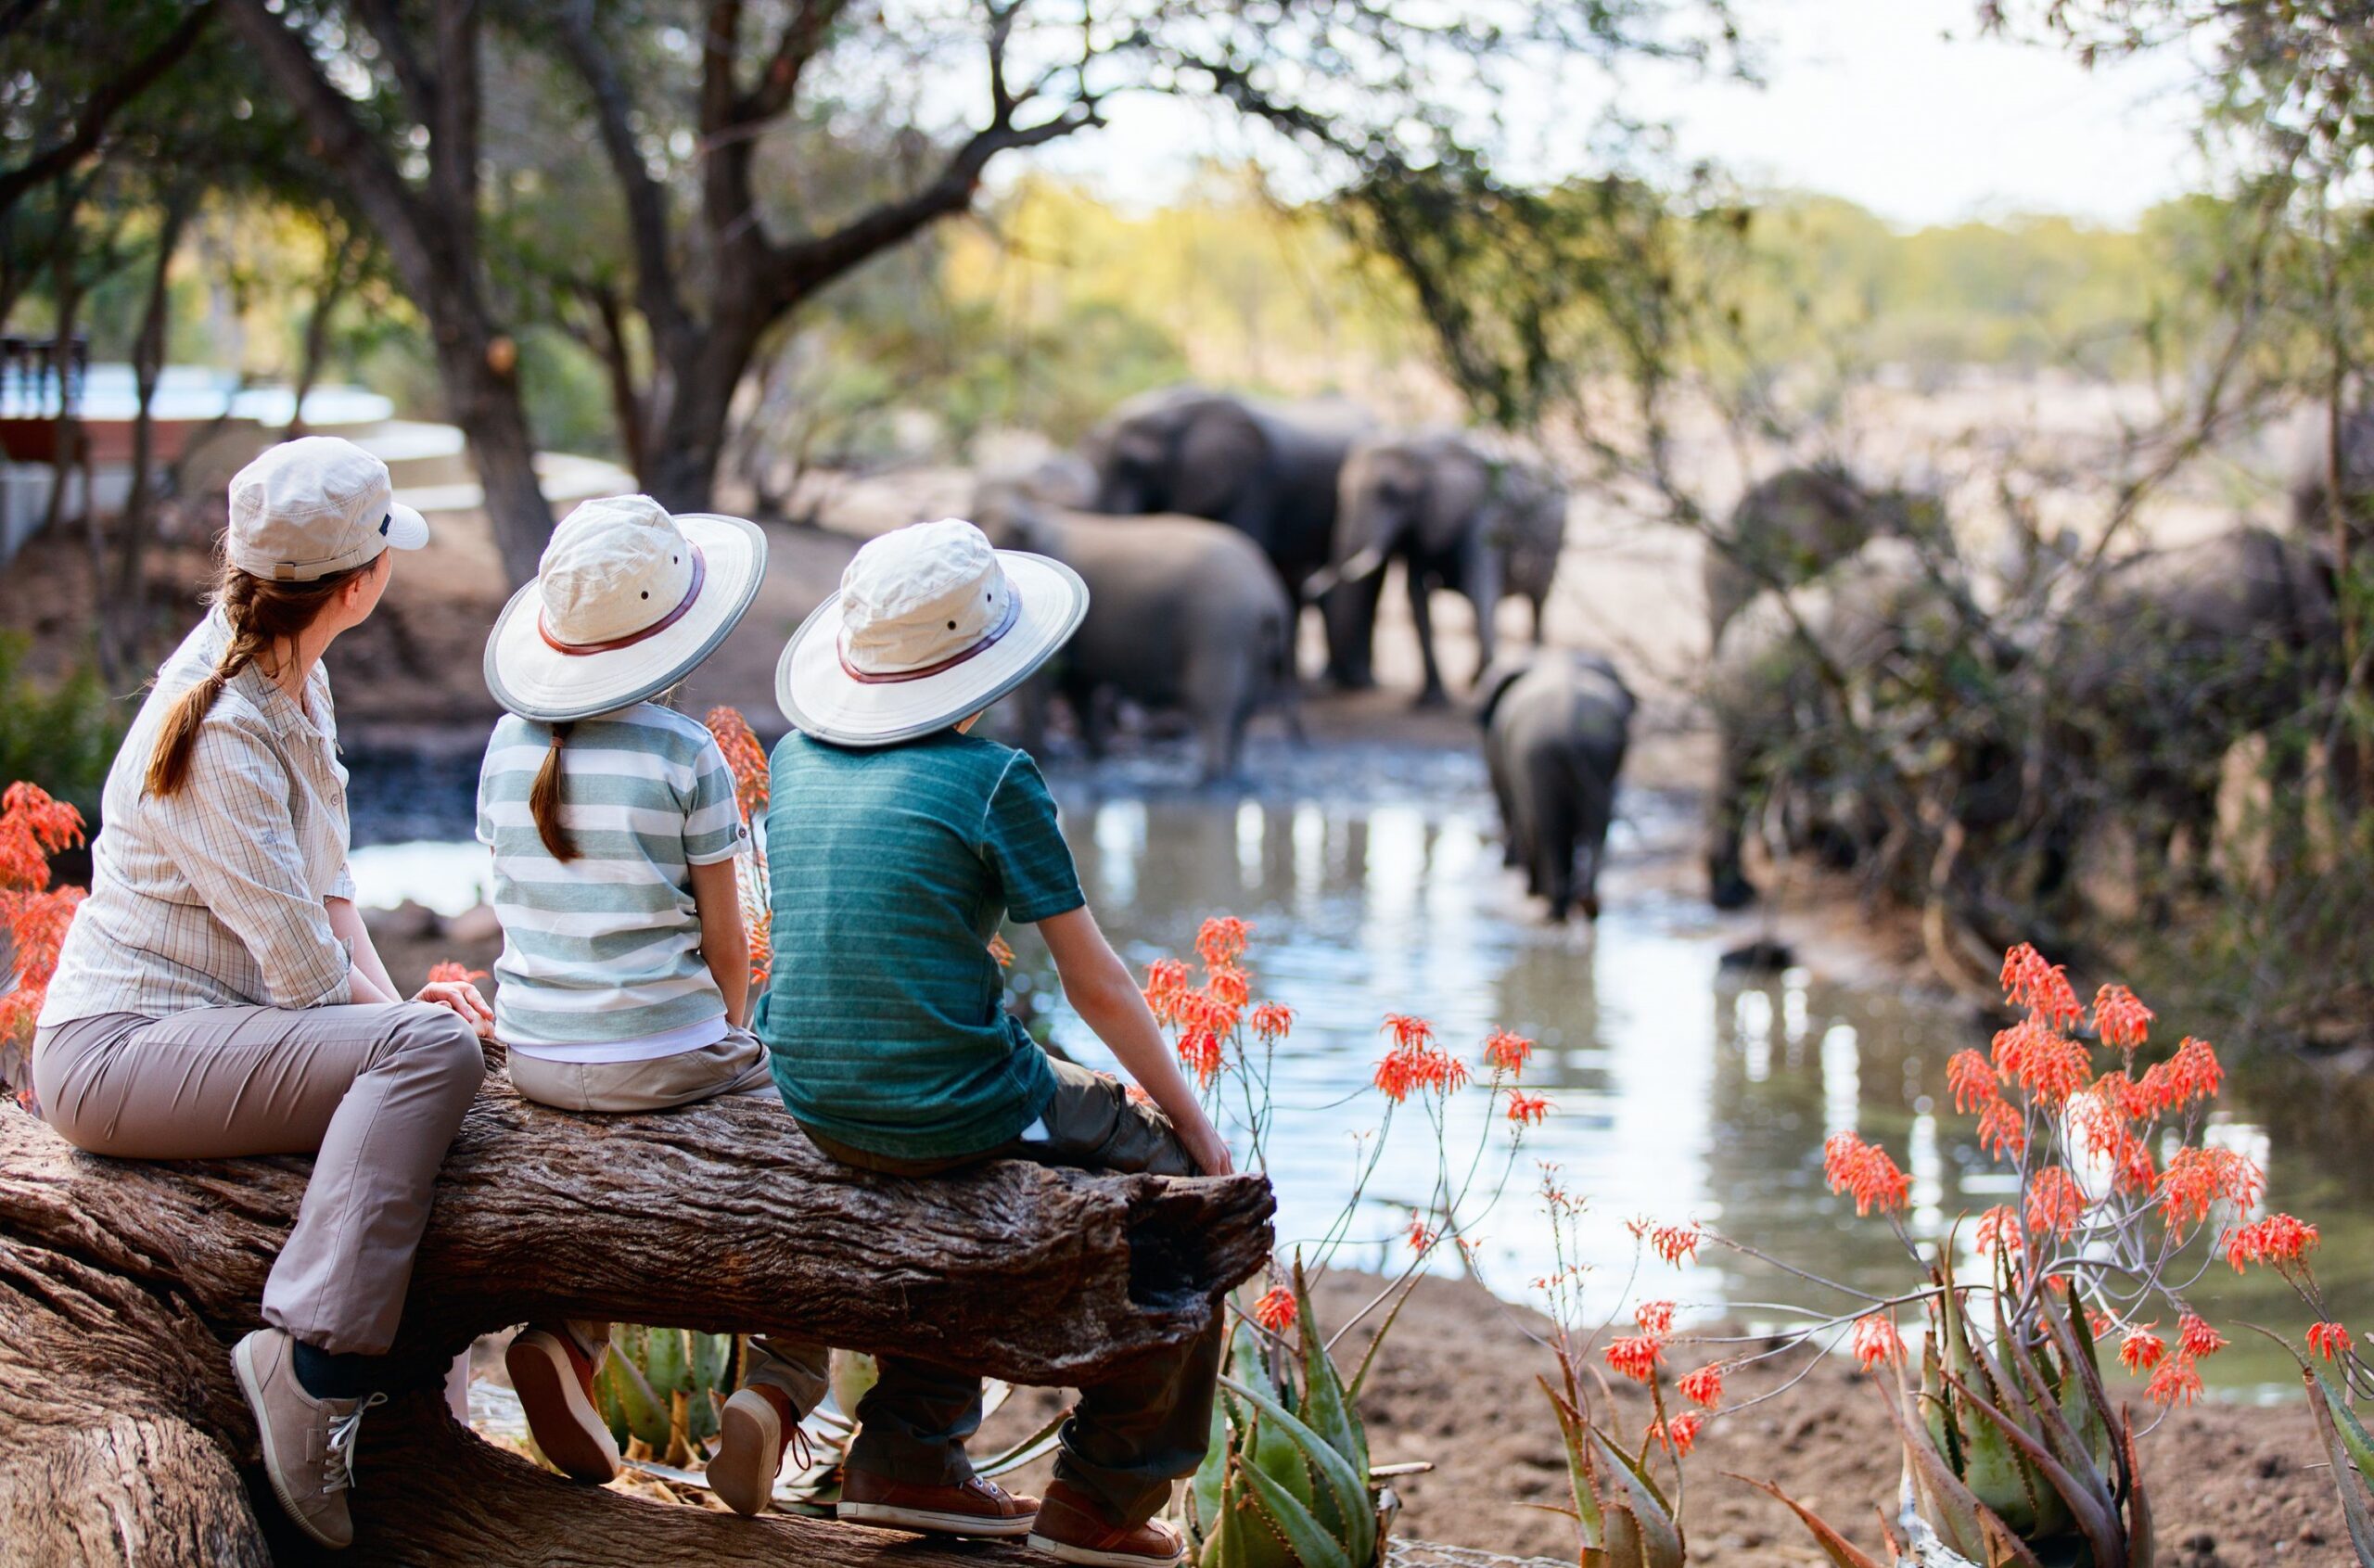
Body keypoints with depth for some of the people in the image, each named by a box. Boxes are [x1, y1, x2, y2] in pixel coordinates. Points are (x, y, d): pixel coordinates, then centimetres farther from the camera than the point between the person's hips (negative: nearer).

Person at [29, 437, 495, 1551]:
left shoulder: (294, 680, 10)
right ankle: (310, 1362, -34)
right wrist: (402, 1012, 0)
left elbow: (326, 878, 15)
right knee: (431, 1052, -26)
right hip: (115, 1051, -10)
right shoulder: (220, 733, -19)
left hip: (204, 1030, 10)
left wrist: (393, 1002, 0)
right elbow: (302, 964, -18)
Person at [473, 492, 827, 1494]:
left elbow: (515, 911, 12)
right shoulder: (683, 754, -11)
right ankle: (779, 1388, 1)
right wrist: (730, 1040, 14)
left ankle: (567, 1336, 11)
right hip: (663, 1055, -5)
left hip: (535, 1059, 5)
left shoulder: (509, 745, 4)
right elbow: (725, 942, -6)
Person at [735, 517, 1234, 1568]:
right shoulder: (992, 780, -12)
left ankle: (909, 1455, 32)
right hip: (950, 1106, -7)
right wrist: (1191, 1120, 5)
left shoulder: (798, 762, 6)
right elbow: (1096, 984, -7)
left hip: (814, 1106, 7)